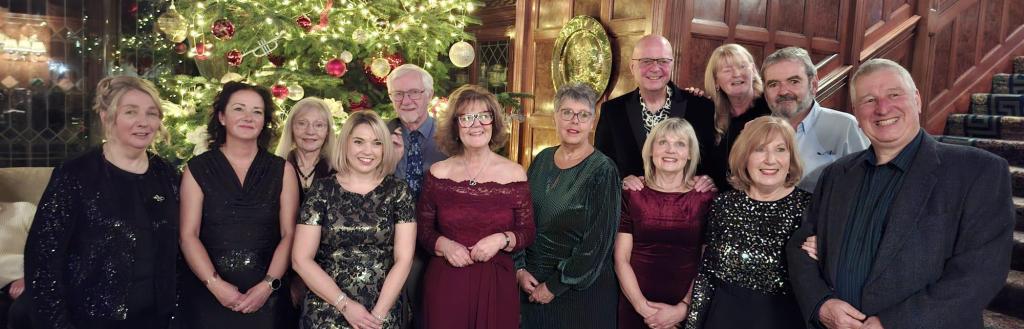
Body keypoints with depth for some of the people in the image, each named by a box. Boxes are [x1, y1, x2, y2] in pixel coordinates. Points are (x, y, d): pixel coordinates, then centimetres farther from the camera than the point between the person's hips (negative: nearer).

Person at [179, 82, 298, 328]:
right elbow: (188, 235, -3)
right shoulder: (198, 169, 2)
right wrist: (215, 284, -14)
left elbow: (289, 234, -1)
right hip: (207, 294, 0)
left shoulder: (282, 170, 3)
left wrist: (268, 285, -12)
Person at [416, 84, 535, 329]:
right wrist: (444, 245, -12)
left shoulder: (514, 174, -1)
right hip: (445, 283, 0)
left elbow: (528, 232, 3)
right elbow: (422, 228, 6)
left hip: (496, 283, 0)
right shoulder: (438, 173, 0)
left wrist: (502, 240, -16)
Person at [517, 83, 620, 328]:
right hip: (532, 283, 5)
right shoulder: (542, 160, 3)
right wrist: (519, 268, -4)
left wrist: (555, 286, -13)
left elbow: (598, 241, -16)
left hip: (581, 288, -5)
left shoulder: (602, 170, -13)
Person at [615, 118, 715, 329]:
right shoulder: (632, 195, -1)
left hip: (687, 311, 0)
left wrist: (683, 308, -11)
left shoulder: (706, 198, -2)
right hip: (635, 308, 0)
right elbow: (621, 259, -3)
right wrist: (642, 306, -11)